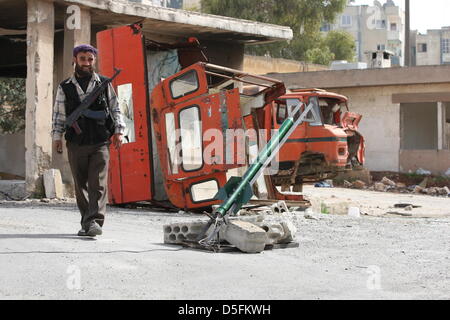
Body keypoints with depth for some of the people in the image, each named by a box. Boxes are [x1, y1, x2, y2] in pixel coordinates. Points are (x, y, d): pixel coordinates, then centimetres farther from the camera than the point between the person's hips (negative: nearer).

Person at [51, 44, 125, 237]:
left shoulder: (104, 84, 8)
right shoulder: (65, 87, 9)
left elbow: (115, 108, 12)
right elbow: (59, 114, 10)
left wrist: (118, 131, 3)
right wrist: (57, 136, 2)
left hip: (100, 143, -1)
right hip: (76, 144, 1)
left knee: (98, 184, -11)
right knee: (80, 185, 6)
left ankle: (95, 221, -16)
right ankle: (86, 222, 15)